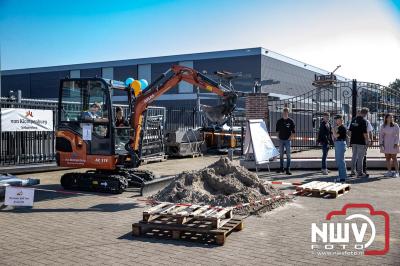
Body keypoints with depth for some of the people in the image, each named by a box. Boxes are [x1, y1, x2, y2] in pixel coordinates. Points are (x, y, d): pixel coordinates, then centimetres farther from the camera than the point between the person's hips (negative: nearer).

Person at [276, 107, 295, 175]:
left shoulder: (291, 121, -1)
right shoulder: (279, 121, 6)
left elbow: (293, 132, -1)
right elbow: (277, 130, 13)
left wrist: (290, 138, -9)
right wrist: (278, 137, 3)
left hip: (288, 140, -3)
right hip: (281, 140, 3)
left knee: (288, 155, -3)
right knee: (281, 154, 10)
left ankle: (288, 169, 0)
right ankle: (281, 168, 21)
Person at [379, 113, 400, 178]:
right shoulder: (383, 126, 4)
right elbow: (381, 135, 4)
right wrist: (381, 144, -4)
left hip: (393, 144, -3)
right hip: (386, 144, 3)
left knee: (394, 158, -2)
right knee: (387, 158, 4)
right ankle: (389, 172, 10)